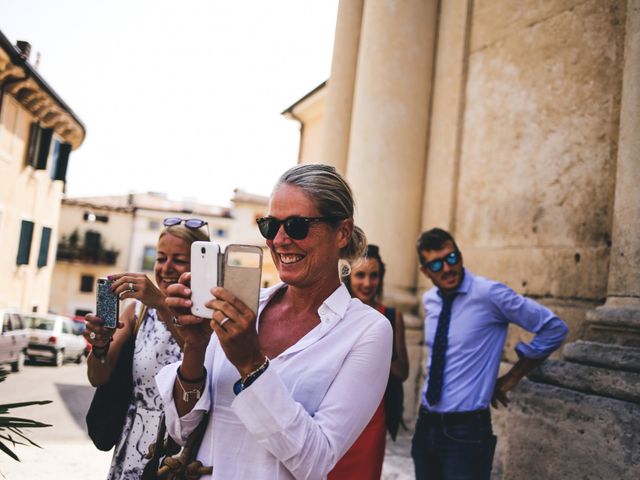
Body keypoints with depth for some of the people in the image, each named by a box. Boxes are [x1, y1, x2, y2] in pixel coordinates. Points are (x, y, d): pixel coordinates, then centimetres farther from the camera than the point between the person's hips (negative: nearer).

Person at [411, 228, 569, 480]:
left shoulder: (489, 294, -14)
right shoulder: (429, 300, 5)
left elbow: (554, 328, -8)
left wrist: (512, 377, -3)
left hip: (466, 429, -6)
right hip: (426, 424, 6)